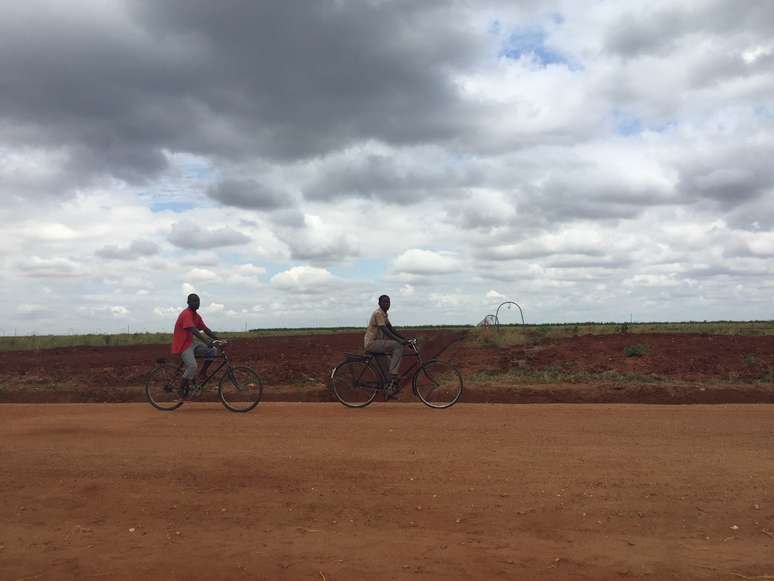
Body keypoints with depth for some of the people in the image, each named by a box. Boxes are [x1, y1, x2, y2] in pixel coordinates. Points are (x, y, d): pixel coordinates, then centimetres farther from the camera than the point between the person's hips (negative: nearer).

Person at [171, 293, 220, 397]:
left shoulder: (197, 316, 11)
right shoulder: (186, 314, -18)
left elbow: (206, 330, 11)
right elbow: (194, 331, -30)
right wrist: (207, 342, -39)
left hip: (191, 343, 9)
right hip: (182, 345, -9)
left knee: (213, 351, -3)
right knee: (192, 366, -26)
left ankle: (203, 373, 9)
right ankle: (182, 390, -9)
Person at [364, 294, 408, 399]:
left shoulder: (384, 315, 17)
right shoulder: (378, 314, -14)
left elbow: (392, 329, 17)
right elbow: (385, 331, -23)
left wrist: (405, 339, 8)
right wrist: (399, 340, -29)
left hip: (377, 343, 10)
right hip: (371, 343, -10)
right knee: (398, 346, -20)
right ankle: (392, 381, -19)